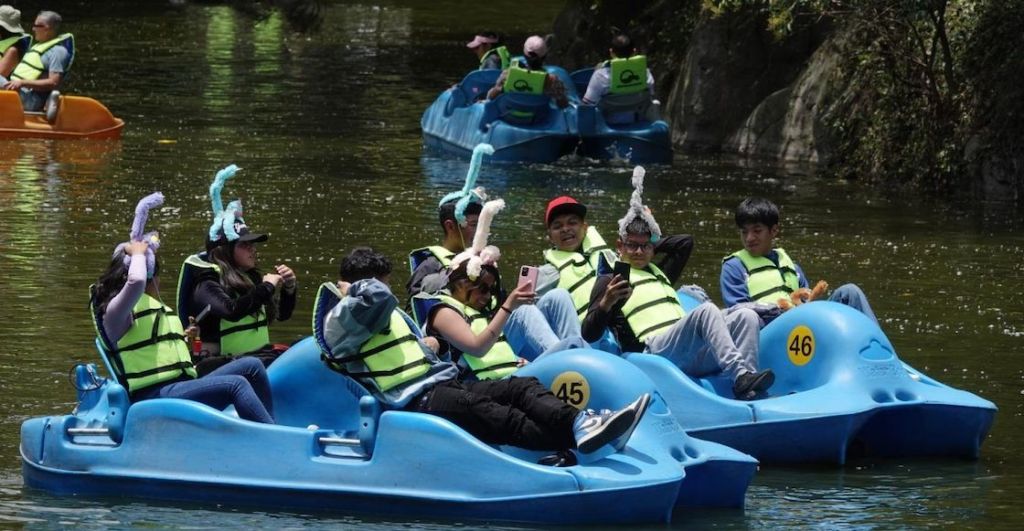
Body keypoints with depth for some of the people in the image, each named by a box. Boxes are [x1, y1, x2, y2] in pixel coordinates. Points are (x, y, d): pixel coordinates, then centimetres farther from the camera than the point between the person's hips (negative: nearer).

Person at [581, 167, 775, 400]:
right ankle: (741, 376, -48)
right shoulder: (608, 281, 14)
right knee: (706, 311, -33)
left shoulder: (659, 274, 36)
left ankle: (747, 387, -35)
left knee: (746, 316, -16)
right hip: (654, 350, -7)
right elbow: (589, 335, 2)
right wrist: (605, 304, -18)